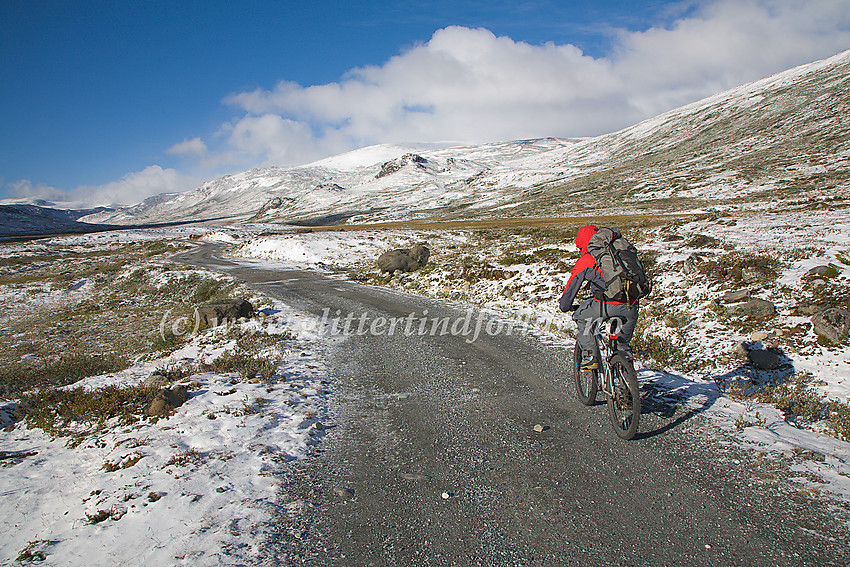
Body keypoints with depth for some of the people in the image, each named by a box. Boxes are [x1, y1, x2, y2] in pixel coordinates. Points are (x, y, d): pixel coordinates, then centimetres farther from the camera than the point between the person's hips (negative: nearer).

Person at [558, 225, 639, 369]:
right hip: (630, 306, 5)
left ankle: (590, 356, 11)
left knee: (581, 317, 21)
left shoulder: (586, 260, 11)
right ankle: (624, 351, 38)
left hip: (607, 305, -5)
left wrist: (564, 306, 34)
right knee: (631, 315, 39)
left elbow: (572, 286, 17)